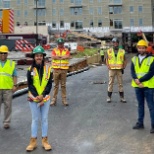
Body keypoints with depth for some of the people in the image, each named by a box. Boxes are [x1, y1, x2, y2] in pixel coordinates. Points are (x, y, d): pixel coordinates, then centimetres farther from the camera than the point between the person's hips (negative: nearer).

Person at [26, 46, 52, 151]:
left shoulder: (48, 69, -3)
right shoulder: (31, 70, -4)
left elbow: (49, 84, -4)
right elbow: (30, 85, -4)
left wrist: (42, 95, -15)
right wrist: (36, 96, -15)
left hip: (45, 98, 0)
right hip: (33, 98, 0)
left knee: (44, 119, 9)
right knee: (35, 119, 9)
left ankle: (45, 140, 20)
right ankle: (33, 141, 19)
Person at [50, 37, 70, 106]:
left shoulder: (66, 50, 6)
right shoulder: (54, 50, 6)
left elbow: (68, 56, -13)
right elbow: (53, 57, -13)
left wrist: (58, 56, -9)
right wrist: (63, 57, -8)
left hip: (64, 69, 0)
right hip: (56, 69, 0)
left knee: (63, 85, 6)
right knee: (56, 85, 5)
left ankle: (64, 100, 12)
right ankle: (54, 99, 10)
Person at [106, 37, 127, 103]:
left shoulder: (122, 51, 2)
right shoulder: (109, 51, 1)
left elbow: (125, 60, 11)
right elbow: (107, 60, 8)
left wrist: (123, 67, 1)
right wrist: (108, 67, -2)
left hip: (119, 70, 1)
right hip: (112, 70, -1)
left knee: (120, 83, 6)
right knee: (110, 83, 3)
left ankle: (122, 97, 13)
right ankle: (109, 97, 10)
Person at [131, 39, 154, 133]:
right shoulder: (134, 59, 8)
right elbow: (132, 71, -1)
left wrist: (140, 80, -19)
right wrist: (136, 80, -19)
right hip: (137, 86, 5)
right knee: (140, 105, 16)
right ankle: (140, 123, 26)